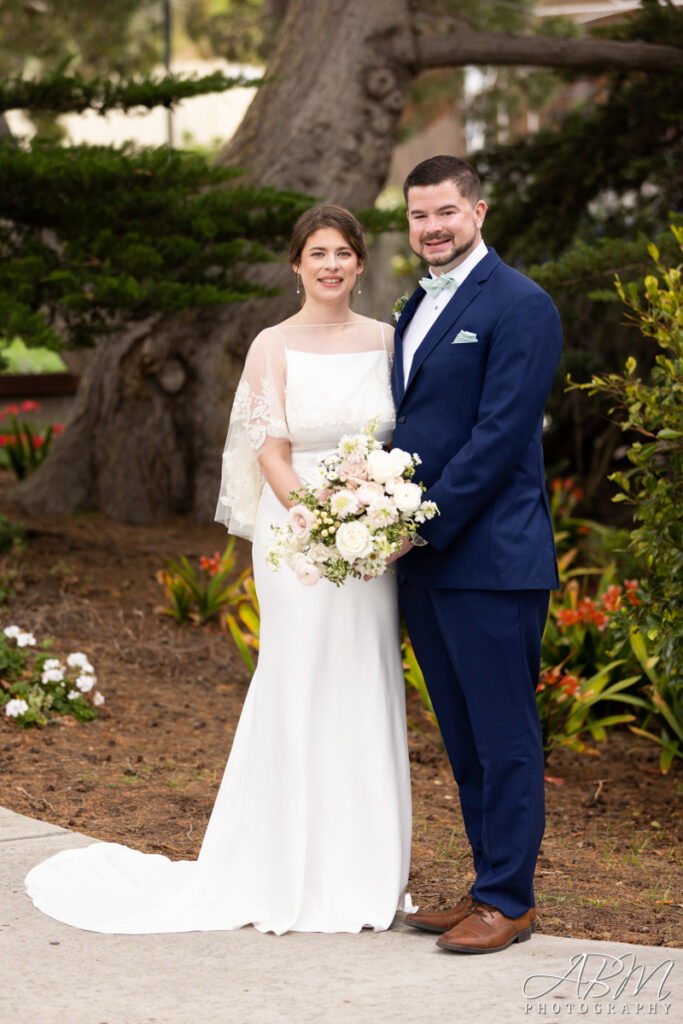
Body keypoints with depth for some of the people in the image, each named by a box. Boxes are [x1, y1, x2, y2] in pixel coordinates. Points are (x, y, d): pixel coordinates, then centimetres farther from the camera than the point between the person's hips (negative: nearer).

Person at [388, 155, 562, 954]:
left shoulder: (519, 306, -9)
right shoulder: (416, 310, 18)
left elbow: (500, 433, -16)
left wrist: (427, 523, -16)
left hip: (489, 557, -8)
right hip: (422, 559, 9)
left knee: (504, 735, -1)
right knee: (465, 738, 14)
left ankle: (508, 901, 6)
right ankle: (491, 884, 23)